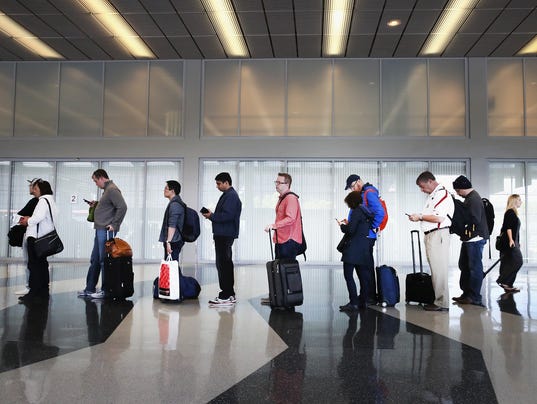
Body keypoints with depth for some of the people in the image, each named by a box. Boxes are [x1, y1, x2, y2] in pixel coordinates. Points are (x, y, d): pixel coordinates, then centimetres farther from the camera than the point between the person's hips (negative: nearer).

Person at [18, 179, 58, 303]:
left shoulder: (43, 200, -11)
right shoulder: (50, 201, 19)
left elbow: (39, 217, -23)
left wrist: (28, 221, -6)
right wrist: (30, 219, 11)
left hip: (36, 237, -10)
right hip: (44, 237, 10)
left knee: (34, 265, -8)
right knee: (42, 264, 13)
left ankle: (34, 292, -8)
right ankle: (43, 292, 17)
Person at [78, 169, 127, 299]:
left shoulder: (112, 190, -13)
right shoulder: (107, 189, 18)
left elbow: (122, 207, -23)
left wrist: (114, 225, -20)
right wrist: (96, 204, 10)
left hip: (105, 230, -10)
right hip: (100, 230, 10)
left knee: (104, 260, -4)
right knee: (95, 260, 14)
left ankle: (106, 290, 4)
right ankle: (90, 289, 22)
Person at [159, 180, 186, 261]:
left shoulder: (174, 204, -15)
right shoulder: (177, 203, 18)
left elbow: (172, 225, -22)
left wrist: (168, 242, -25)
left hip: (173, 242, -10)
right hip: (176, 241, 10)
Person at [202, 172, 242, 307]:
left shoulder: (230, 196, -14)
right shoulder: (229, 194, 19)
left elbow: (227, 216, -23)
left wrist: (211, 216, -12)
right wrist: (212, 214, 9)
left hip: (224, 235, -11)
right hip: (225, 234, 11)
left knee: (223, 264, -9)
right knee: (226, 264, 14)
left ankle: (225, 296, -6)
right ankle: (230, 295, 22)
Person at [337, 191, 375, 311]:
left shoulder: (356, 211, -11)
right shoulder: (364, 212, 17)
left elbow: (350, 230, -18)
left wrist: (342, 226, 0)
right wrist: (348, 223, 20)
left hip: (353, 249, -10)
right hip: (363, 248, 10)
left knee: (348, 275, -8)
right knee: (363, 274, 12)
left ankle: (353, 302, -11)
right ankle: (363, 300, 17)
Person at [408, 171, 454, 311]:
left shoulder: (442, 194, -12)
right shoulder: (432, 195, 20)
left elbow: (439, 217, -21)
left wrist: (420, 216, -11)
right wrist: (419, 217, 9)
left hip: (438, 235, -10)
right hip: (431, 235, 10)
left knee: (439, 269, -6)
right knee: (435, 269, 13)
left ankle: (441, 302, -1)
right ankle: (438, 299, 20)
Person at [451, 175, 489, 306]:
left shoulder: (473, 199, -17)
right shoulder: (469, 198, 16)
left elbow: (475, 221, -23)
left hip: (475, 238, -11)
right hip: (469, 238, 11)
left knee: (475, 267, -3)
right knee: (464, 265, 15)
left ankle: (475, 298, 3)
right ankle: (466, 293, 24)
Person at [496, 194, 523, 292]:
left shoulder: (513, 213, 20)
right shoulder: (510, 212, -9)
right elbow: (508, 227, -17)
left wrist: (517, 242, 25)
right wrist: (511, 239, -24)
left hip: (513, 242, 10)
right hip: (509, 242, -10)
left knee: (509, 264, 7)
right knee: (517, 261, -13)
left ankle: (508, 285, 8)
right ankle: (502, 280, -11)